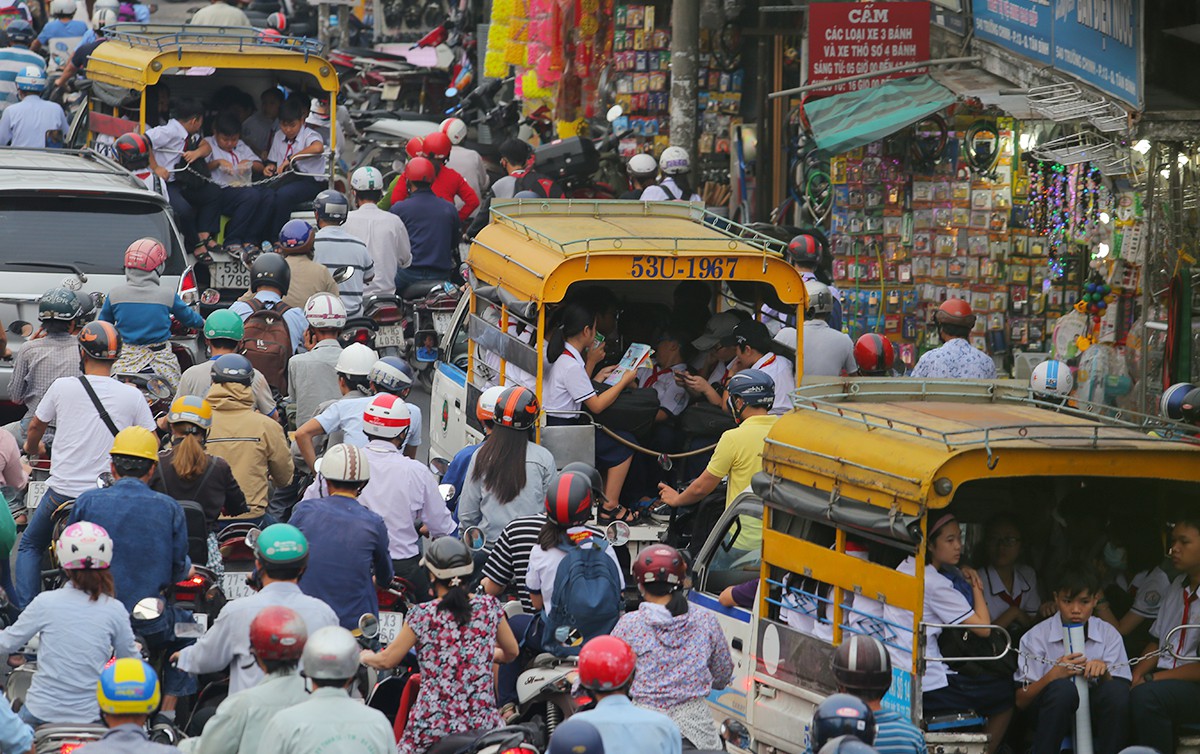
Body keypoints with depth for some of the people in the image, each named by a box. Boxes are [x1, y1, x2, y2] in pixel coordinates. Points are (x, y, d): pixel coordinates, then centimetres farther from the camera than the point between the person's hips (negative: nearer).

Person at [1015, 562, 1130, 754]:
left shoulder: (1109, 635, 4)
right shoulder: (1036, 637, -2)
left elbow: (1121, 692, -2)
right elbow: (1021, 701, -6)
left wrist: (1103, 673, -23)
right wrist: (1052, 676, -22)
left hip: (1093, 715, 2)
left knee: (1116, 690, -30)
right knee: (1062, 687, -35)